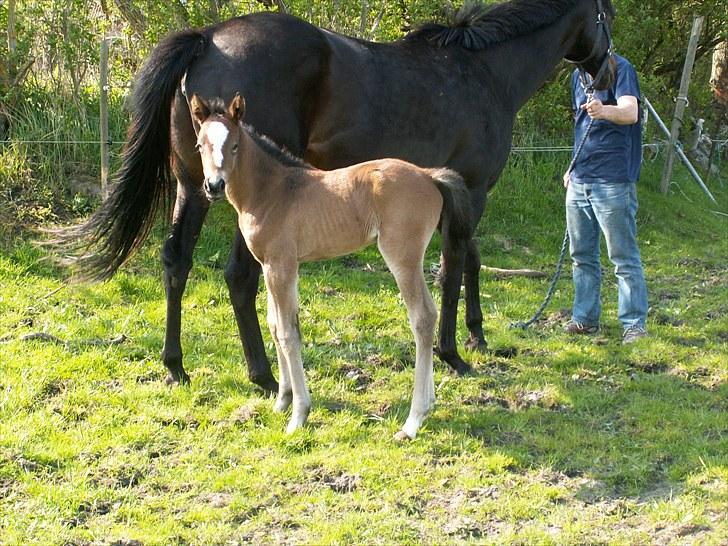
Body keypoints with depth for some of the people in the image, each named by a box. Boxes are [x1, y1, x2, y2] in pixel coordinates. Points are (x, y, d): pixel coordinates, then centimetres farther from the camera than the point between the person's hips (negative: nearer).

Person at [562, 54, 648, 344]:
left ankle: (634, 323, 0)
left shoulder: (620, 68, -9)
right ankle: (585, 317, 22)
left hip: (613, 181, -8)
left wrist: (604, 111, -46)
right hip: (580, 179, 8)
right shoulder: (578, 75, 15)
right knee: (581, 254, 13)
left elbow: (631, 112, -25)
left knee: (624, 256, -4)